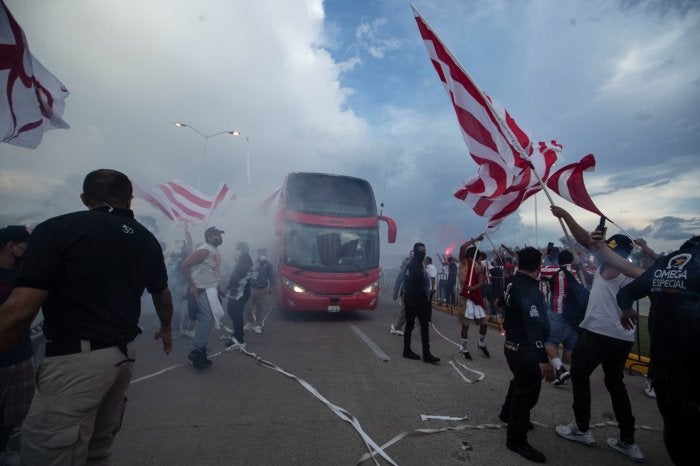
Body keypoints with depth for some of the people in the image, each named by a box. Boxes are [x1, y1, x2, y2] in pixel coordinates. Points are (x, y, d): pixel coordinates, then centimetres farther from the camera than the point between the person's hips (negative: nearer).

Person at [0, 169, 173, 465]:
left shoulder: (58, 229, -9)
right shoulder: (147, 240, 8)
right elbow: (162, 295, 22)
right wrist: (166, 328, 39)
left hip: (76, 360, -6)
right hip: (124, 356, 7)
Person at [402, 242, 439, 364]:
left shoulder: (420, 265, 14)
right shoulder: (411, 266, -15)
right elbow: (408, 286, -21)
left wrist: (425, 299, 17)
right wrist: (410, 302, -23)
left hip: (420, 301, 9)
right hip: (412, 302, -9)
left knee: (424, 326, 6)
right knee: (410, 325, 3)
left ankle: (426, 354, 9)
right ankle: (407, 351, 16)